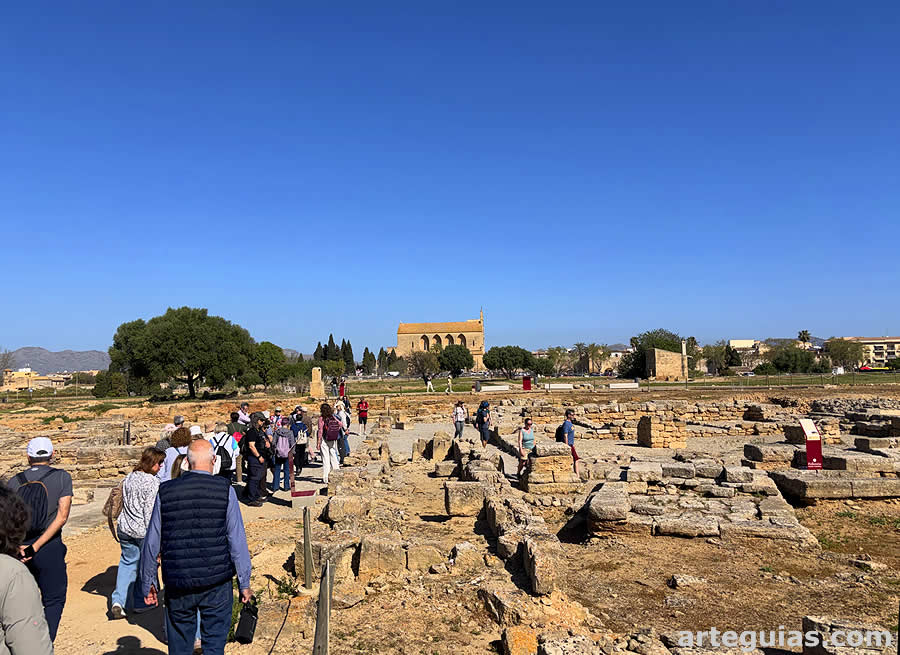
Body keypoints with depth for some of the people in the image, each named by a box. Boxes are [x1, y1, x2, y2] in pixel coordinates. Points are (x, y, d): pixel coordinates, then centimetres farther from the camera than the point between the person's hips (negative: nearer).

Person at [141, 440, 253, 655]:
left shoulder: (165, 491, -1)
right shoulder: (224, 490, -7)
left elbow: (151, 543, 5)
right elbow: (237, 541, -6)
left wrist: (147, 584, 17)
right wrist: (244, 583, 2)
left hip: (177, 584, 2)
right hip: (216, 582, -2)